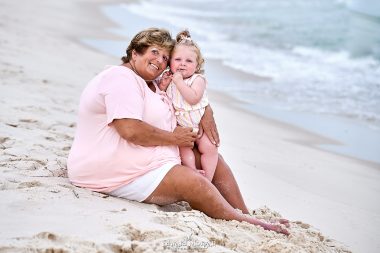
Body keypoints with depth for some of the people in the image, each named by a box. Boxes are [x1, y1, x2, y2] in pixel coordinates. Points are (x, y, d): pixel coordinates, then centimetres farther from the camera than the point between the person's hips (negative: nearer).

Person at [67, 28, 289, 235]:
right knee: (196, 183, -25)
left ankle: (246, 217, 4)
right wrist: (174, 138, -15)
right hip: (123, 172, -12)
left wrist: (206, 111, 5)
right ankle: (250, 226, -15)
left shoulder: (151, 85, 17)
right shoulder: (121, 78, -15)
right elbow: (131, 131, -28)